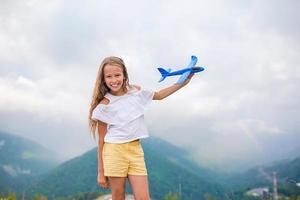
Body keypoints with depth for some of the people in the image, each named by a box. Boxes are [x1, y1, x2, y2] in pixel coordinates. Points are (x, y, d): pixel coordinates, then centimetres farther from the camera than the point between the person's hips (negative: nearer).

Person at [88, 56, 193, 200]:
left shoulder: (135, 91, 6)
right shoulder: (104, 105, -6)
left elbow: (159, 95, 25)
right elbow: (101, 140, -3)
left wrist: (182, 83, 17)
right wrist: (101, 172, -3)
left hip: (135, 150, 3)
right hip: (114, 151, -3)